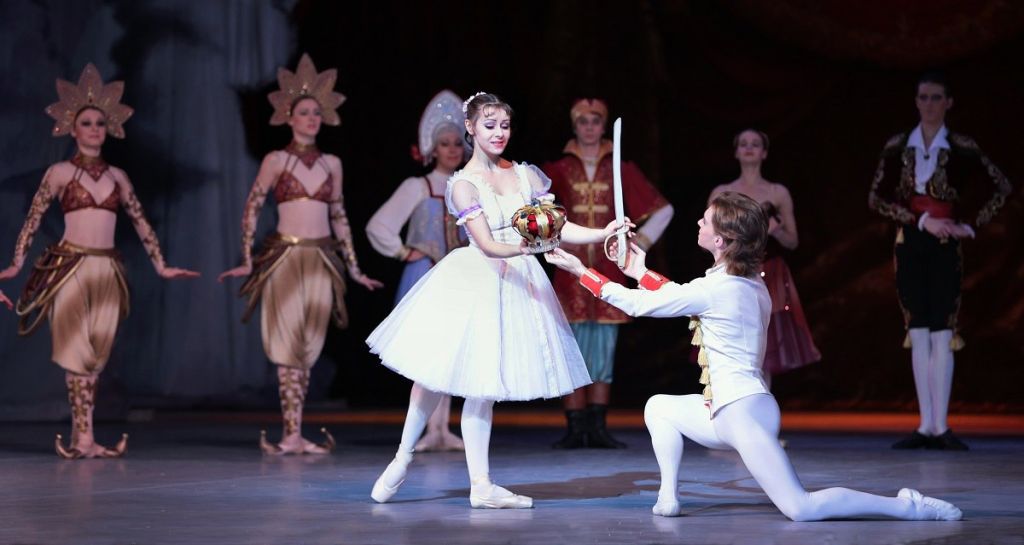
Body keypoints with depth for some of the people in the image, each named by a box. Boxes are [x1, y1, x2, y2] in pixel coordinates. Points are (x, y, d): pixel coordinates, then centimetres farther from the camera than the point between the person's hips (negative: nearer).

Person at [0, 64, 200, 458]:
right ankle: (84, 437, -9)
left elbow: (141, 224, 16)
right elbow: (32, 220, 2)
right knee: (76, 350, -6)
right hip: (69, 268, -4)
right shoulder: (59, 173, 3)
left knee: (96, 355, 3)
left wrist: (161, 266, 14)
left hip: (107, 272, 4)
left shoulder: (117, 176, 12)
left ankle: (79, 437, 7)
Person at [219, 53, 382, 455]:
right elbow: (250, 210, 0)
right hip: (286, 258, -4)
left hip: (322, 262, 4)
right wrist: (247, 261, -6)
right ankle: (292, 434, -7)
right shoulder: (276, 160, 1)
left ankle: (292, 434, 8)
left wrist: (355, 269, 16)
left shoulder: (331, 164, 11)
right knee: (288, 346, -5)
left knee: (307, 349, 3)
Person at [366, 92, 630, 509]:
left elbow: (559, 227, 2)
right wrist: (519, 247, -36)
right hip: (474, 282, -4)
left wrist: (603, 234, -13)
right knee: (438, 372, -1)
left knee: (482, 382, 5)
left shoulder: (525, 175, 6)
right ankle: (403, 457, 17)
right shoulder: (463, 184, -7)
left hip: (515, 283, 4)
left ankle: (481, 486, 4)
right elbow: (487, 244, -17)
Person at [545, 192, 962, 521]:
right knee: (658, 407, 24)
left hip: (742, 412, -10)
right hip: (734, 408, 10)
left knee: (801, 509, -13)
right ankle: (669, 497, 13)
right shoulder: (750, 284, 12)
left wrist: (582, 271, 2)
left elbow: (638, 305, -8)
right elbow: (683, 298, 29)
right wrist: (641, 273, 36)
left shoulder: (716, 289, -16)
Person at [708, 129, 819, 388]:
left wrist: (775, 230, -11)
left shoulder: (778, 193, 7)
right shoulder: (721, 193, 7)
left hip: (769, 281, 0)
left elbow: (793, 241, 9)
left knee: (763, 358, -3)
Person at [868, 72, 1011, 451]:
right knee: (917, 335, 2)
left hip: (945, 248, -2)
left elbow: (999, 188, 3)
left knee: (942, 334, -6)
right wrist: (923, 220, -10)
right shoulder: (897, 148, 5)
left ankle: (940, 426, -5)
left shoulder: (961, 149, 0)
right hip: (909, 245, 2)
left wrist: (968, 225, -4)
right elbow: (878, 198, -1)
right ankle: (926, 425, 4)